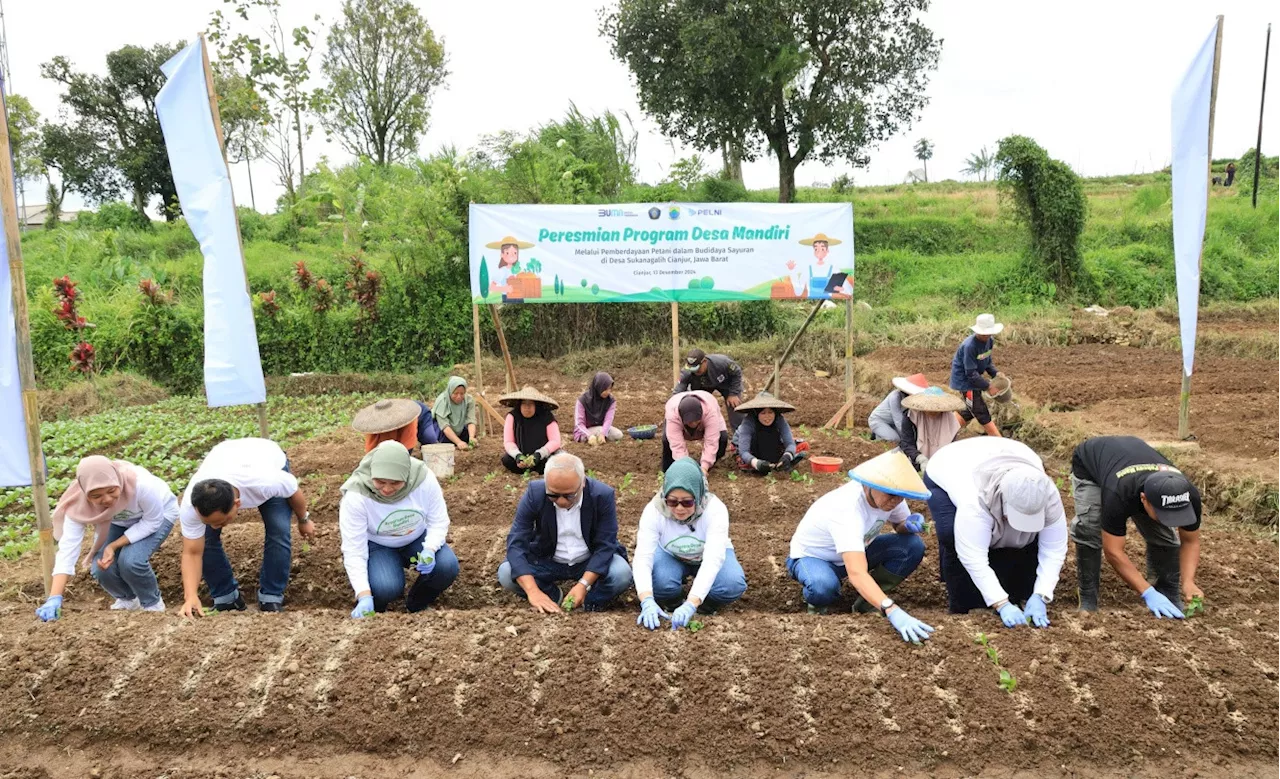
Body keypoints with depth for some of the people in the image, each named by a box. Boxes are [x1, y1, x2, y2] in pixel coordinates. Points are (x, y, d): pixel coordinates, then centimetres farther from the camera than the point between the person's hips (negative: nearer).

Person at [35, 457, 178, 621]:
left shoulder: (141, 484, -43)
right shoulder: (79, 502, -31)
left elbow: (152, 521, -25)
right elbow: (67, 548, -33)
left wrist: (113, 546, -33)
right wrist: (55, 598, -41)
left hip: (158, 514, -4)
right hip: (120, 522, 4)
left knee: (131, 561, -27)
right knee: (101, 568, -16)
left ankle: (153, 603, 3)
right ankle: (127, 599, 18)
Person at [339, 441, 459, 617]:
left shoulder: (424, 479, -28)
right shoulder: (356, 496, -31)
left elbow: (438, 521, -14)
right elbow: (353, 551, -28)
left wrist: (430, 549, -34)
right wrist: (364, 596, -38)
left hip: (417, 539, 3)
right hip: (376, 544, -2)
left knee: (447, 567, -24)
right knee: (386, 588, -31)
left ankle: (417, 607, 7)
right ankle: (373, 612, 8)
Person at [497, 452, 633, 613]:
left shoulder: (603, 495, -22)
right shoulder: (534, 493, -22)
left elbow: (605, 545, -18)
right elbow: (516, 543, -24)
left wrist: (583, 585, -32)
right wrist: (533, 591, -36)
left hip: (591, 563, -1)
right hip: (547, 562, 1)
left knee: (622, 574, -29)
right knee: (505, 573, -23)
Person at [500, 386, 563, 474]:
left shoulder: (546, 417, -12)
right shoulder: (512, 417, -9)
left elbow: (555, 441, -16)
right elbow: (508, 442, -11)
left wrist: (538, 454, -31)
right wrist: (517, 455, -32)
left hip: (544, 456, -1)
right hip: (522, 455, 1)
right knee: (506, 459, -28)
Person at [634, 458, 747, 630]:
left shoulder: (715, 509, -35)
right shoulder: (654, 510, -31)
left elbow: (713, 560, -44)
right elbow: (642, 557, -38)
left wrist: (690, 605, -56)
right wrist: (647, 601, -55)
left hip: (707, 556, -1)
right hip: (671, 556, 1)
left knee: (733, 585, -31)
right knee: (659, 582, -33)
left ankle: (707, 603, 1)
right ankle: (673, 599, 2)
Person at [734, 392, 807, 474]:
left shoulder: (779, 420, -25)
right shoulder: (748, 422, -32)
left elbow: (790, 443, -31)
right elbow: (743, 452, -39)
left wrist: (787, 456, -54)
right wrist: (757, 463, -59)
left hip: (771, 451, 4)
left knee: (803, 446, -16)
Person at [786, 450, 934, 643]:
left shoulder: (888, 496, -18)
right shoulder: (846, 510, -40)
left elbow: (900, 526, 4)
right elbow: (857, 574, -51)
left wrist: (910, 525, -22)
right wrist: (892, 611, -64)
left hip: (854, 552, 7)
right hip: (811, 556, -7)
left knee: (913, 546, -17)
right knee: (823, 587, -42)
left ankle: (867, 604, 1)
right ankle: (817, 606, -4)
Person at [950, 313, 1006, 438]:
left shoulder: (989, 341, -4)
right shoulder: (969, 346, -29)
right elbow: (971, 373, -26)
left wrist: (995, 373, -7)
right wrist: (988, 386, -25)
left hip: (974, 378, 9)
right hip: (964, 380, -9)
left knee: (971, 410, 19)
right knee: (982, 413, -4)